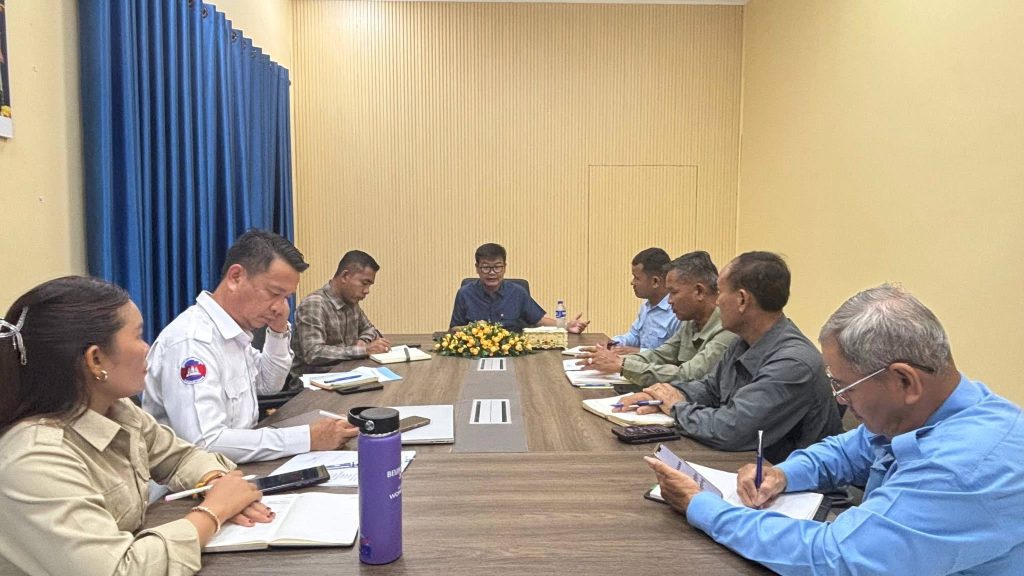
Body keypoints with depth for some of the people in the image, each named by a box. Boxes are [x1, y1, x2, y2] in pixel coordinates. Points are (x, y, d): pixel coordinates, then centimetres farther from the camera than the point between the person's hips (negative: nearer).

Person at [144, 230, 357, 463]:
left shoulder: (232, 328, 4)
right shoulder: (192, 341, -22)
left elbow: (268, 384, 19)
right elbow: (206, 443, -31)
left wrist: (279, 332, 2)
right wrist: (308, 438, -29)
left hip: (233, 466, 8)